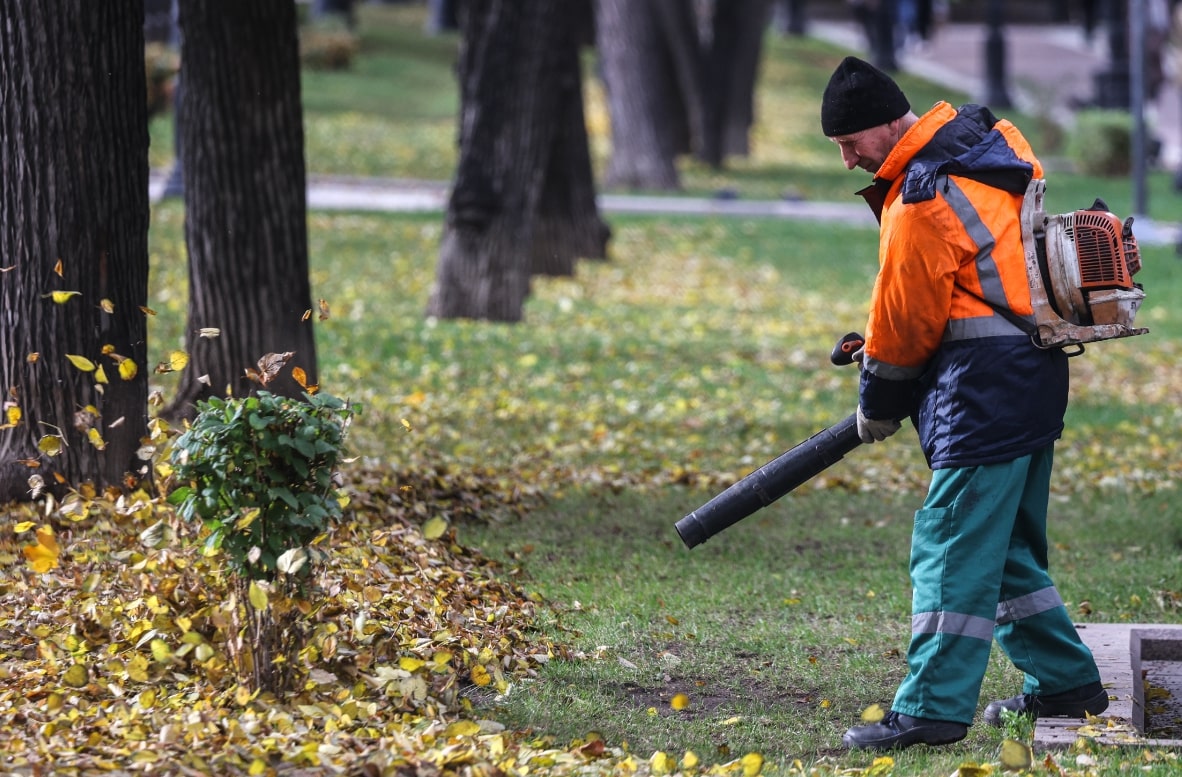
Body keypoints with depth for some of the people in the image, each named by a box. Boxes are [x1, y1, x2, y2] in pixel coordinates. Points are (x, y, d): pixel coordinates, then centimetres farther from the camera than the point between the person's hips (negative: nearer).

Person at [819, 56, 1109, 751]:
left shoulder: (923, 199, -18)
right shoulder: (990, 138, 12)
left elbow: (907, 317, -8)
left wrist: (879, 402, 9)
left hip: (986, 389, -10)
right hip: (1036, 377, 10)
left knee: (953, 551, -10)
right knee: (1008, 547, 18)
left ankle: (933, 711, -11)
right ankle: (1066, 683, 24)